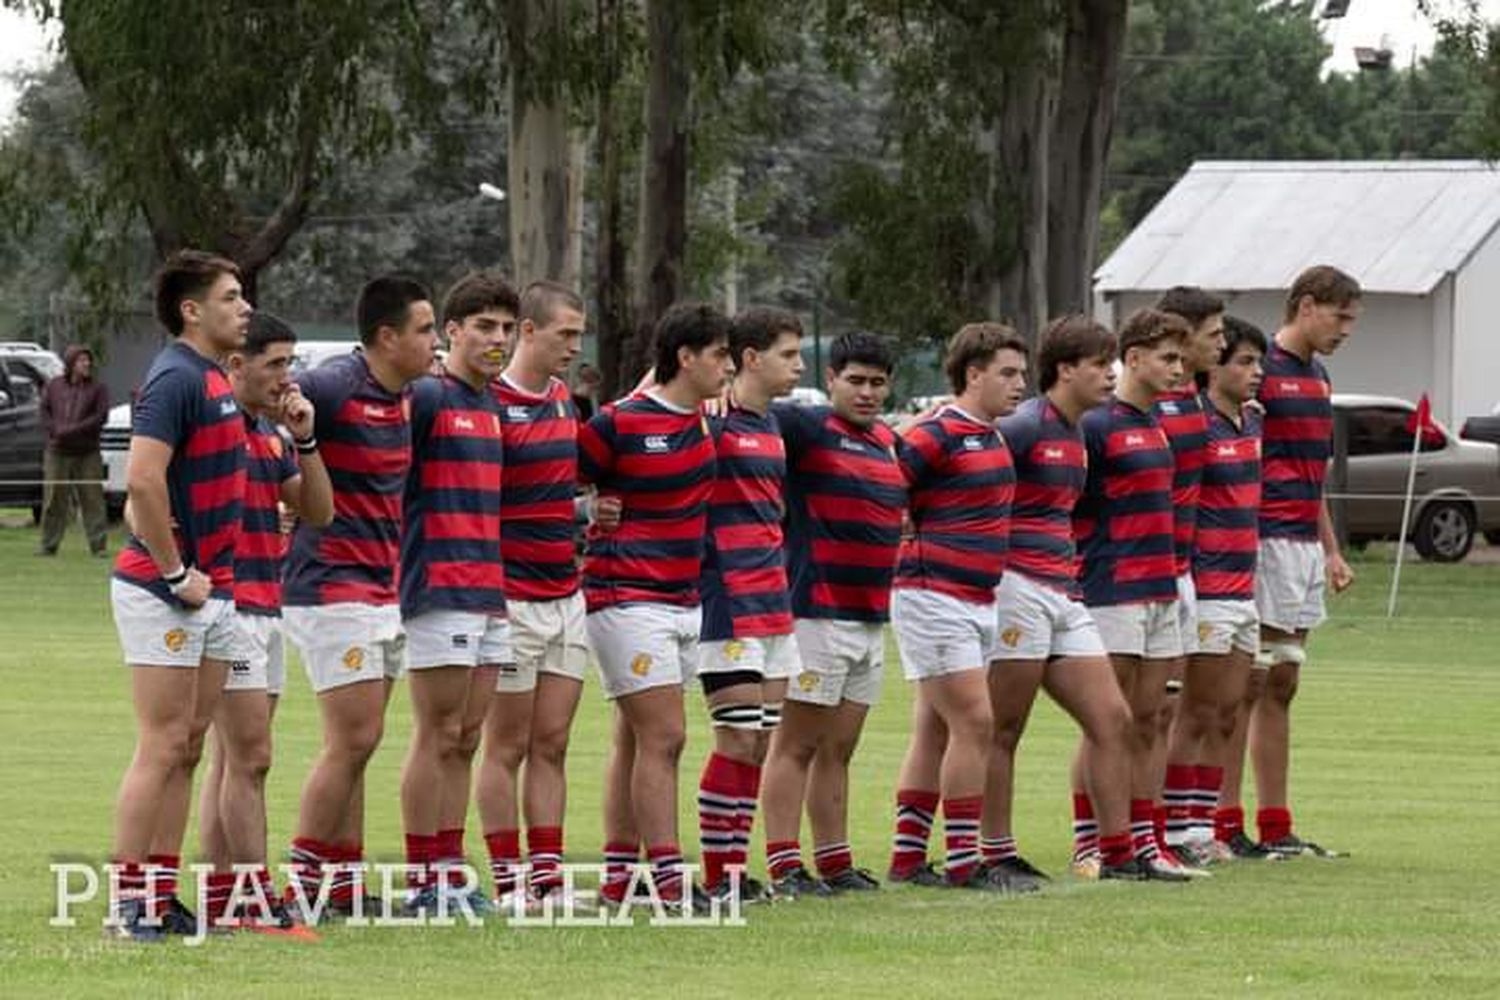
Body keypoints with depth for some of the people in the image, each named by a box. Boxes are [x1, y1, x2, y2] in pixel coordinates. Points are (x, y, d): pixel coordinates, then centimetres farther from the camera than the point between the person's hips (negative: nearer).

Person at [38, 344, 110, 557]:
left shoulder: (97, 388, 3)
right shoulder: (53, 387, 9)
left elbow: (100, 417, -6)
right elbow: (45, 412, 5)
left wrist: (71, 431, -14)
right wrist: (56, 430, -14)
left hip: (87, 454, -2)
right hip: (57, 453, 2)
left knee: (93, 500, -4)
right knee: (53, 501, 3)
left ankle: (98, 545, -2)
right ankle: (49, 545, 10)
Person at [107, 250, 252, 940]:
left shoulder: (213, 380, 15)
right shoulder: (176, 380, -15)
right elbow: (142, 481, -26)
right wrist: (177, 573, -20)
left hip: (209, 591, 9)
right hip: (163, 595, -9)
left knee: (188, 748, 10)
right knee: (162, 747, -8)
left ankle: (162, 895, 14)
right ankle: (129, 901, -4)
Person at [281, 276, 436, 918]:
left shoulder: (403, 395, 10)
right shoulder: (333, 387, -16)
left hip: (383, 592, 9)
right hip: (332, 589, -9)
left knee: (355, 745, 10)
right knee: (354, 739, -9)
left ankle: (345, 886, 13)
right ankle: (304, 883, -2)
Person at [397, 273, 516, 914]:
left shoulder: (493, 405, 16)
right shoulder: (424, 398, -8)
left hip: (489, 594, 8)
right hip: (439, 591, -8)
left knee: (465, 740, 9)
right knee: (438, 736, -6)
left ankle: (451, 871, 12)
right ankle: (422, 880, -3)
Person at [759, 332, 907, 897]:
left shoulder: (887, 441, 16)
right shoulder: (809, 428, -8)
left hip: (871, 616, 8)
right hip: (818, 612, -8)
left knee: (839, 748, 12)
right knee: (797, 743, -5)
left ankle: (834, 862, 16)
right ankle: (783, 867, -5)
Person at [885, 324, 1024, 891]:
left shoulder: (993, 438, 14)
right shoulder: (937, 436, -13)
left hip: (977, 602, 9)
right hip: (934, 597, -9)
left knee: (935, 731, 10)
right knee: (974, 723, -11)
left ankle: (908, 858, 13)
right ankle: (964, 861, -8)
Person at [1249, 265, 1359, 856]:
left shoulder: (1317, 378, 18)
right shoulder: (1260, 371, -10)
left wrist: (1331, 551, 22)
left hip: (1303, 548, 9)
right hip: (1264, 543, -9)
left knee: (1279, 687, 10)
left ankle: (1275, 826, 12)